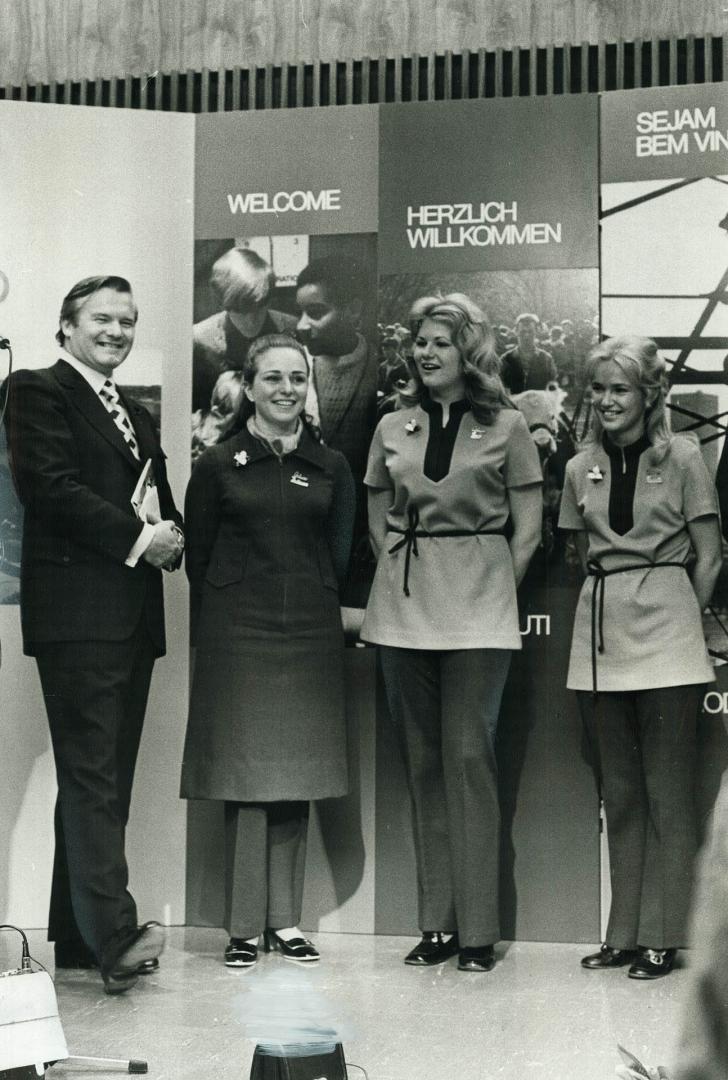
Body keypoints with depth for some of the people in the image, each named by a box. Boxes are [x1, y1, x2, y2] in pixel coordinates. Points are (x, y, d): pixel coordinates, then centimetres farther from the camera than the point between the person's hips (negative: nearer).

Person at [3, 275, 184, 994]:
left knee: (102, 779, 8)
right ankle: (115, 936, -16)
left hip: (134, 617, 8)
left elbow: (162, 505, 24)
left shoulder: (137, 416, 25)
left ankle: (78, 936, 14)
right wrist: (136, 537, -14)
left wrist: (171, 538, 1)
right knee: (92, 775, -12)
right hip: (76, 612, -8)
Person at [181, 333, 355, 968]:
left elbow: (341, 554, 12)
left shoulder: (331, 466, 9)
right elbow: (198, 556, 5)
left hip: (310, 631, 3)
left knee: (297, 775, 5)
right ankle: (244, 926, 3)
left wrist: (317, 604, 6)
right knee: (245, 774, -3)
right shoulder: (218, 465, 2)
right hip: (238, 630, -2)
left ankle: (285, 919, 14)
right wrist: (225, 617, 3)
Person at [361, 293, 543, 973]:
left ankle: (478, 929, -2)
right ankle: (437, 923, 12)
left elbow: (527, 528, 3)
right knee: (422, 761, 5)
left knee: (468, 756, -8)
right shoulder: (393, 427, 11)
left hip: (477, 609, -3)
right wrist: (403, 574, 7)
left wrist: (492, 588, -2)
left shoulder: (505, 425, 2)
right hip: (404, 606, 4)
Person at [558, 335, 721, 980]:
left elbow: (708, 557, 1)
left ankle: (660, 937, 5)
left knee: (668, 794, -2)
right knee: (619, 793, 9)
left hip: (664, 635, -4)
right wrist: (614, 603, 9)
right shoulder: (582, 469, 10)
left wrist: (677, 619, 2)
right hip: (601, 629, 4)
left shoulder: (682, 458, -1)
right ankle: (624, 934, 16)